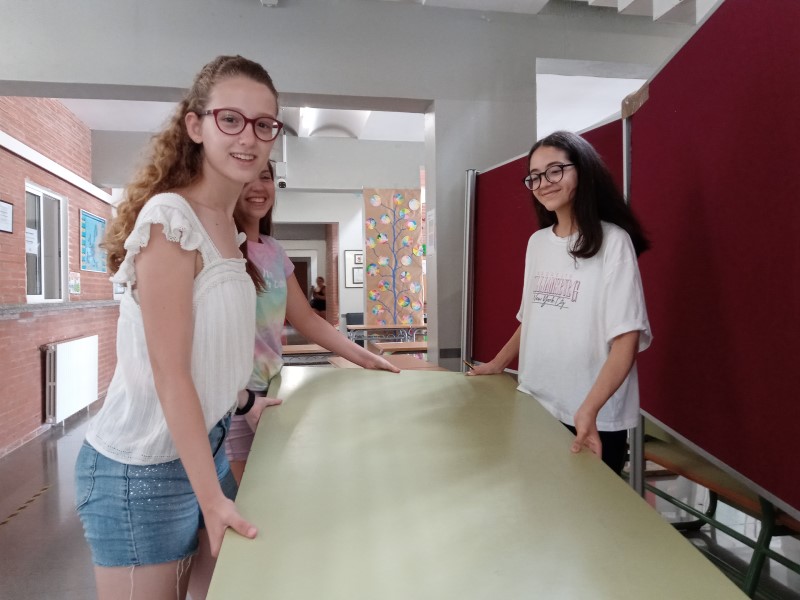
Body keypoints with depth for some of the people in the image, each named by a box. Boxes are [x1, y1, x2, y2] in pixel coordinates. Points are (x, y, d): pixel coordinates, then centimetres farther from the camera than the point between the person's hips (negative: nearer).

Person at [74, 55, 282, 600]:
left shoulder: (226, 225, 5)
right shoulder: (169, 218, -20)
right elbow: (169, 373, -21)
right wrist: (212, 496, -18)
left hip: (206, 443, 8)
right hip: (143, 467, -8)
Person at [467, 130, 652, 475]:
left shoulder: (612, 241, -11)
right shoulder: (537, 242, 7)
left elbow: (627, 338, -18)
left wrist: (588, 410, -28)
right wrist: (498, 365, 17)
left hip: (595, 420, -5)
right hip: (535, 406, 5)